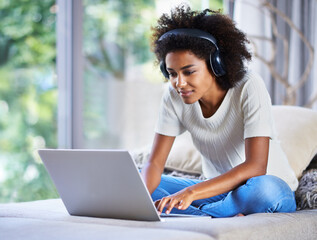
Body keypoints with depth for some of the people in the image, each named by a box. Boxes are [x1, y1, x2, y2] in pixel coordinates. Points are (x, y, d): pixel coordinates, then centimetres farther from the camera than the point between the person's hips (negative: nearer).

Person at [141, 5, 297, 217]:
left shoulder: (249, 88, -20)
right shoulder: (174, 98, -6)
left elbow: (256, 166, -29)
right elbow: (155, 163, -8)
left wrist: (191, 192, -40)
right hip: (216, 189, 5)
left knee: (266, 189, -41)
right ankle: (219, 220, -26)